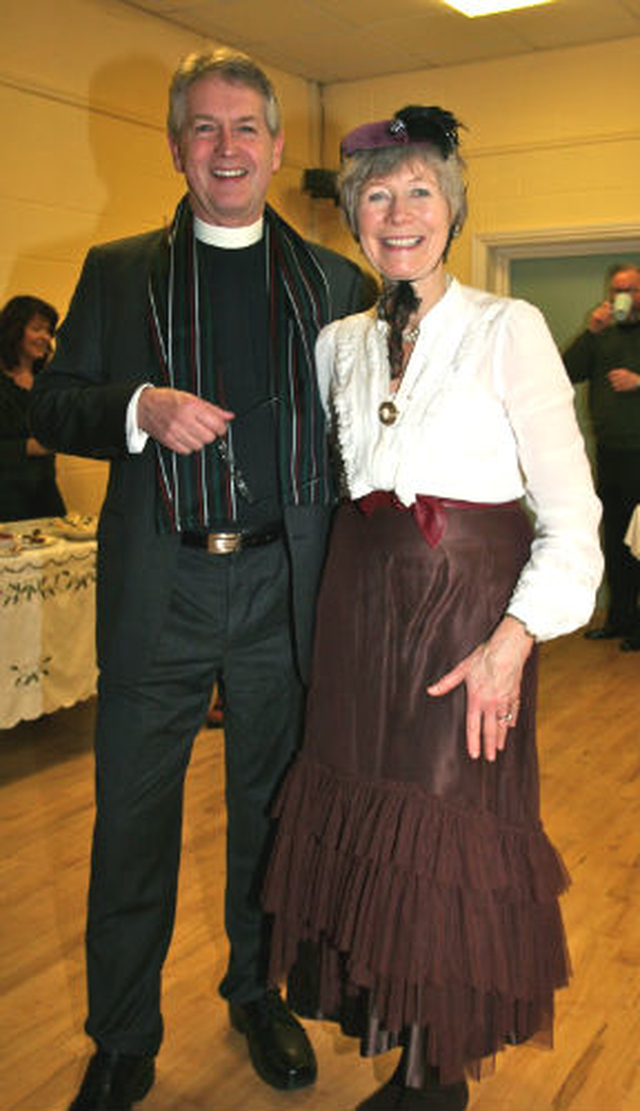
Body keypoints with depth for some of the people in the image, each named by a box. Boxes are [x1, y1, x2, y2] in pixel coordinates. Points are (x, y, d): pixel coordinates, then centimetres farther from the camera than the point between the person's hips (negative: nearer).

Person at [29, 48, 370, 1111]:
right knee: (132, 816, 8)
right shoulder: (117, 273, 8)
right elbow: (52, 408, 5)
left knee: (270, 806, 15)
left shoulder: (333, 281, 8)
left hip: (285, 587, 1)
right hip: (157, 589, 0)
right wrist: (139, 409, -16)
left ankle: (257, 993, 39)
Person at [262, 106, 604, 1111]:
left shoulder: (507, 329, -5)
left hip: (469, 609, -4)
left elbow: (570, 511, -9)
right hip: (361, 611, 5)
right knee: (365, 824, 10)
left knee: (450, 834, 0)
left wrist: (512, 641, -18)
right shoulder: (340, 345, 10)